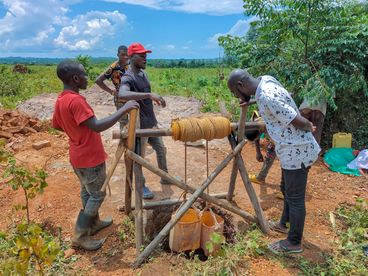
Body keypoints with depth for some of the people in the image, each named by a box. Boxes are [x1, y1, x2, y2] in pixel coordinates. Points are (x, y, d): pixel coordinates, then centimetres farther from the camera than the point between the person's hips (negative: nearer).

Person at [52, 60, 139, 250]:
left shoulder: (61, 100, 3)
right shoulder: (75, 100, -27)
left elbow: (56, 125, 16)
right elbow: (97, 126, -34)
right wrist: (123, 110, -32)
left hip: (78, 156, 9)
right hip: (90, 158, -9)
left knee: (87, 191, 22)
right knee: (97, 195, 5)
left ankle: (94, 222, 40)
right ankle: (80, 235, 15)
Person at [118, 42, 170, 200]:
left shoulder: (142, 72, 7)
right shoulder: (127, 78, -20)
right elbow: (122, 95, -43)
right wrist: (149, 95, -47)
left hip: (151, 122, 8)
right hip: (139, 125, -8)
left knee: (161, 149, 19)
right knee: (139, 157, 7)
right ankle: (141, 185, 26)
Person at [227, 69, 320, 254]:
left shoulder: (267, 97, -28)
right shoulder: (266, 80, 1)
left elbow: (299, 121, -25)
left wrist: (310, 127, -4)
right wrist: (249, 100, 20)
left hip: (297, 152, -10)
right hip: (294, 150, 10)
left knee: (295, 197, 5)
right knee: (287, 190, 25)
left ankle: (294, 243, 23)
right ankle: (285, 223, 46)